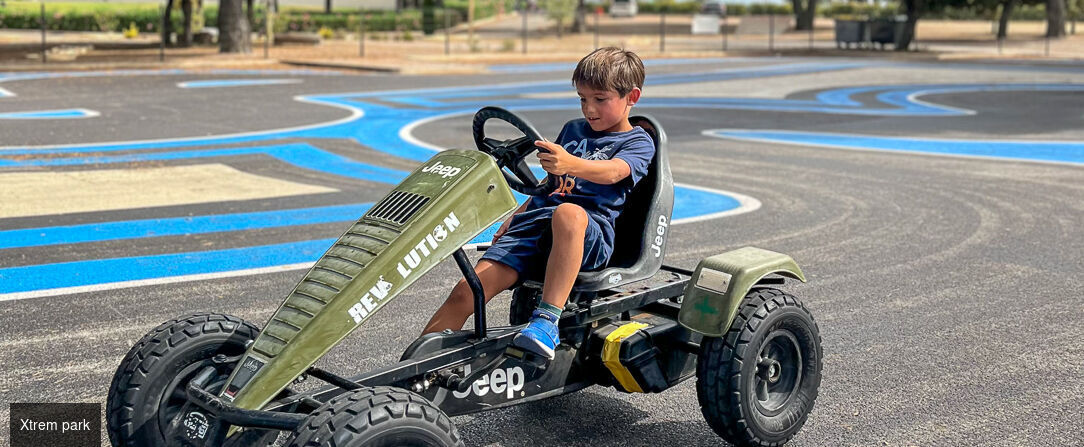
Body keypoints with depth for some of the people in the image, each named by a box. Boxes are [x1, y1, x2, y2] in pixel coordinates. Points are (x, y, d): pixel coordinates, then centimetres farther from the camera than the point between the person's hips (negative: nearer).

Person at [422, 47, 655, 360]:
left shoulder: (639, 142, 7)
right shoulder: (573, 129, 27)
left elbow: (612, 172, -16)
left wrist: (572, 164, -36)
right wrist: (516, 216, 26)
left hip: (590, 235, -5)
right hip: (536, 227, 5)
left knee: (568, 213, -43)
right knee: (466, 292, -16)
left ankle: (547, 321, -44)